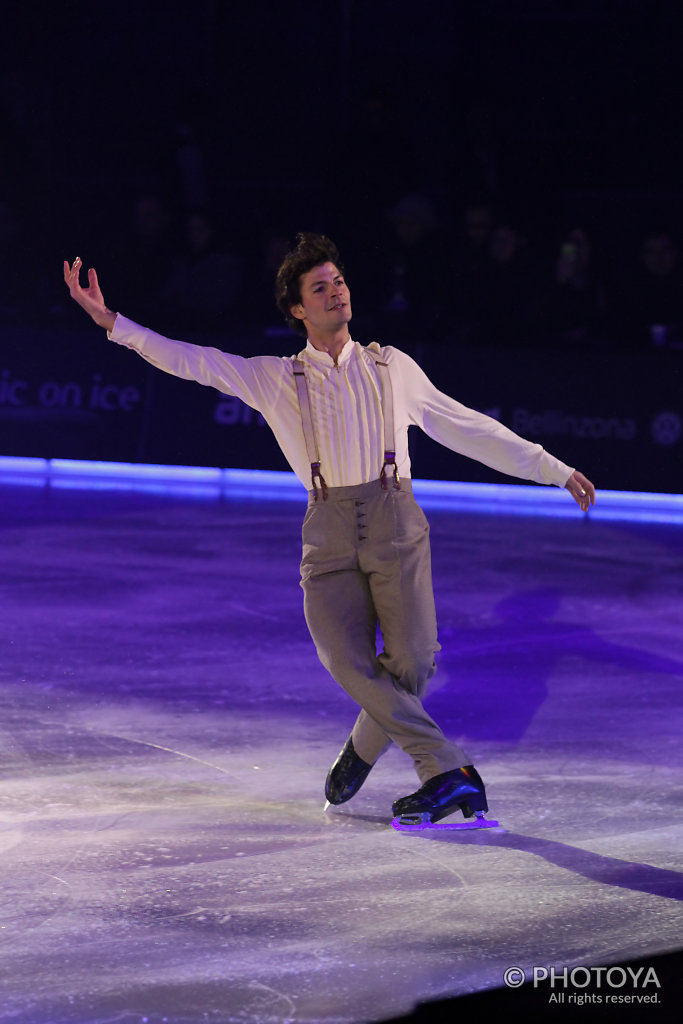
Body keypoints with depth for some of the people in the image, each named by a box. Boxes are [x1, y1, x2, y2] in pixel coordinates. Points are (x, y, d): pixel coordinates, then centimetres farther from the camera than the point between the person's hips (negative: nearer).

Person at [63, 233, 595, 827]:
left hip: (395, 518, 0)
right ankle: (448, 773, -12)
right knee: (348, 660, -18)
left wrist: (556, 471, 21)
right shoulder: (276, 379, 13)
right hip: (329, 531, 0)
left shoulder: (393, 367, 15)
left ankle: (364, 749, 14)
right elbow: (196, 363, 5)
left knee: (411, 658, -15)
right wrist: (111, 322, -6)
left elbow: (472, 429, 21)